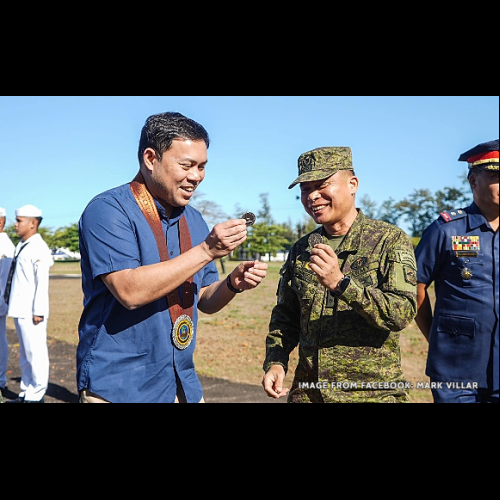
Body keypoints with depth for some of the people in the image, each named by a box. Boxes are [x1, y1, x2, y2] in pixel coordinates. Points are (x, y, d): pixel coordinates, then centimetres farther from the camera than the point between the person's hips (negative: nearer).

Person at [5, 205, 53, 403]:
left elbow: (42, 282, -18)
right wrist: (11, 303, 12)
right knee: (24, 353, 16)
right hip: (19, 310, 9)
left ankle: (35, 396, 9)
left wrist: (38, 311, -20)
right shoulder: (21, 247, 13)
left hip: (31, 312, -9)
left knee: (35, 353, -1)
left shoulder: (38, 248, -13)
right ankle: (25, 393, 26)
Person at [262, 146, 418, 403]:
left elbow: (403, 313, -19)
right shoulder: (301, 249, 3)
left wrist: (340, 283, -28)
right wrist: (275, 362, -4)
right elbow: (285, 316, 10)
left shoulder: (390, 240, -9)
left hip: (372, 392, -3)